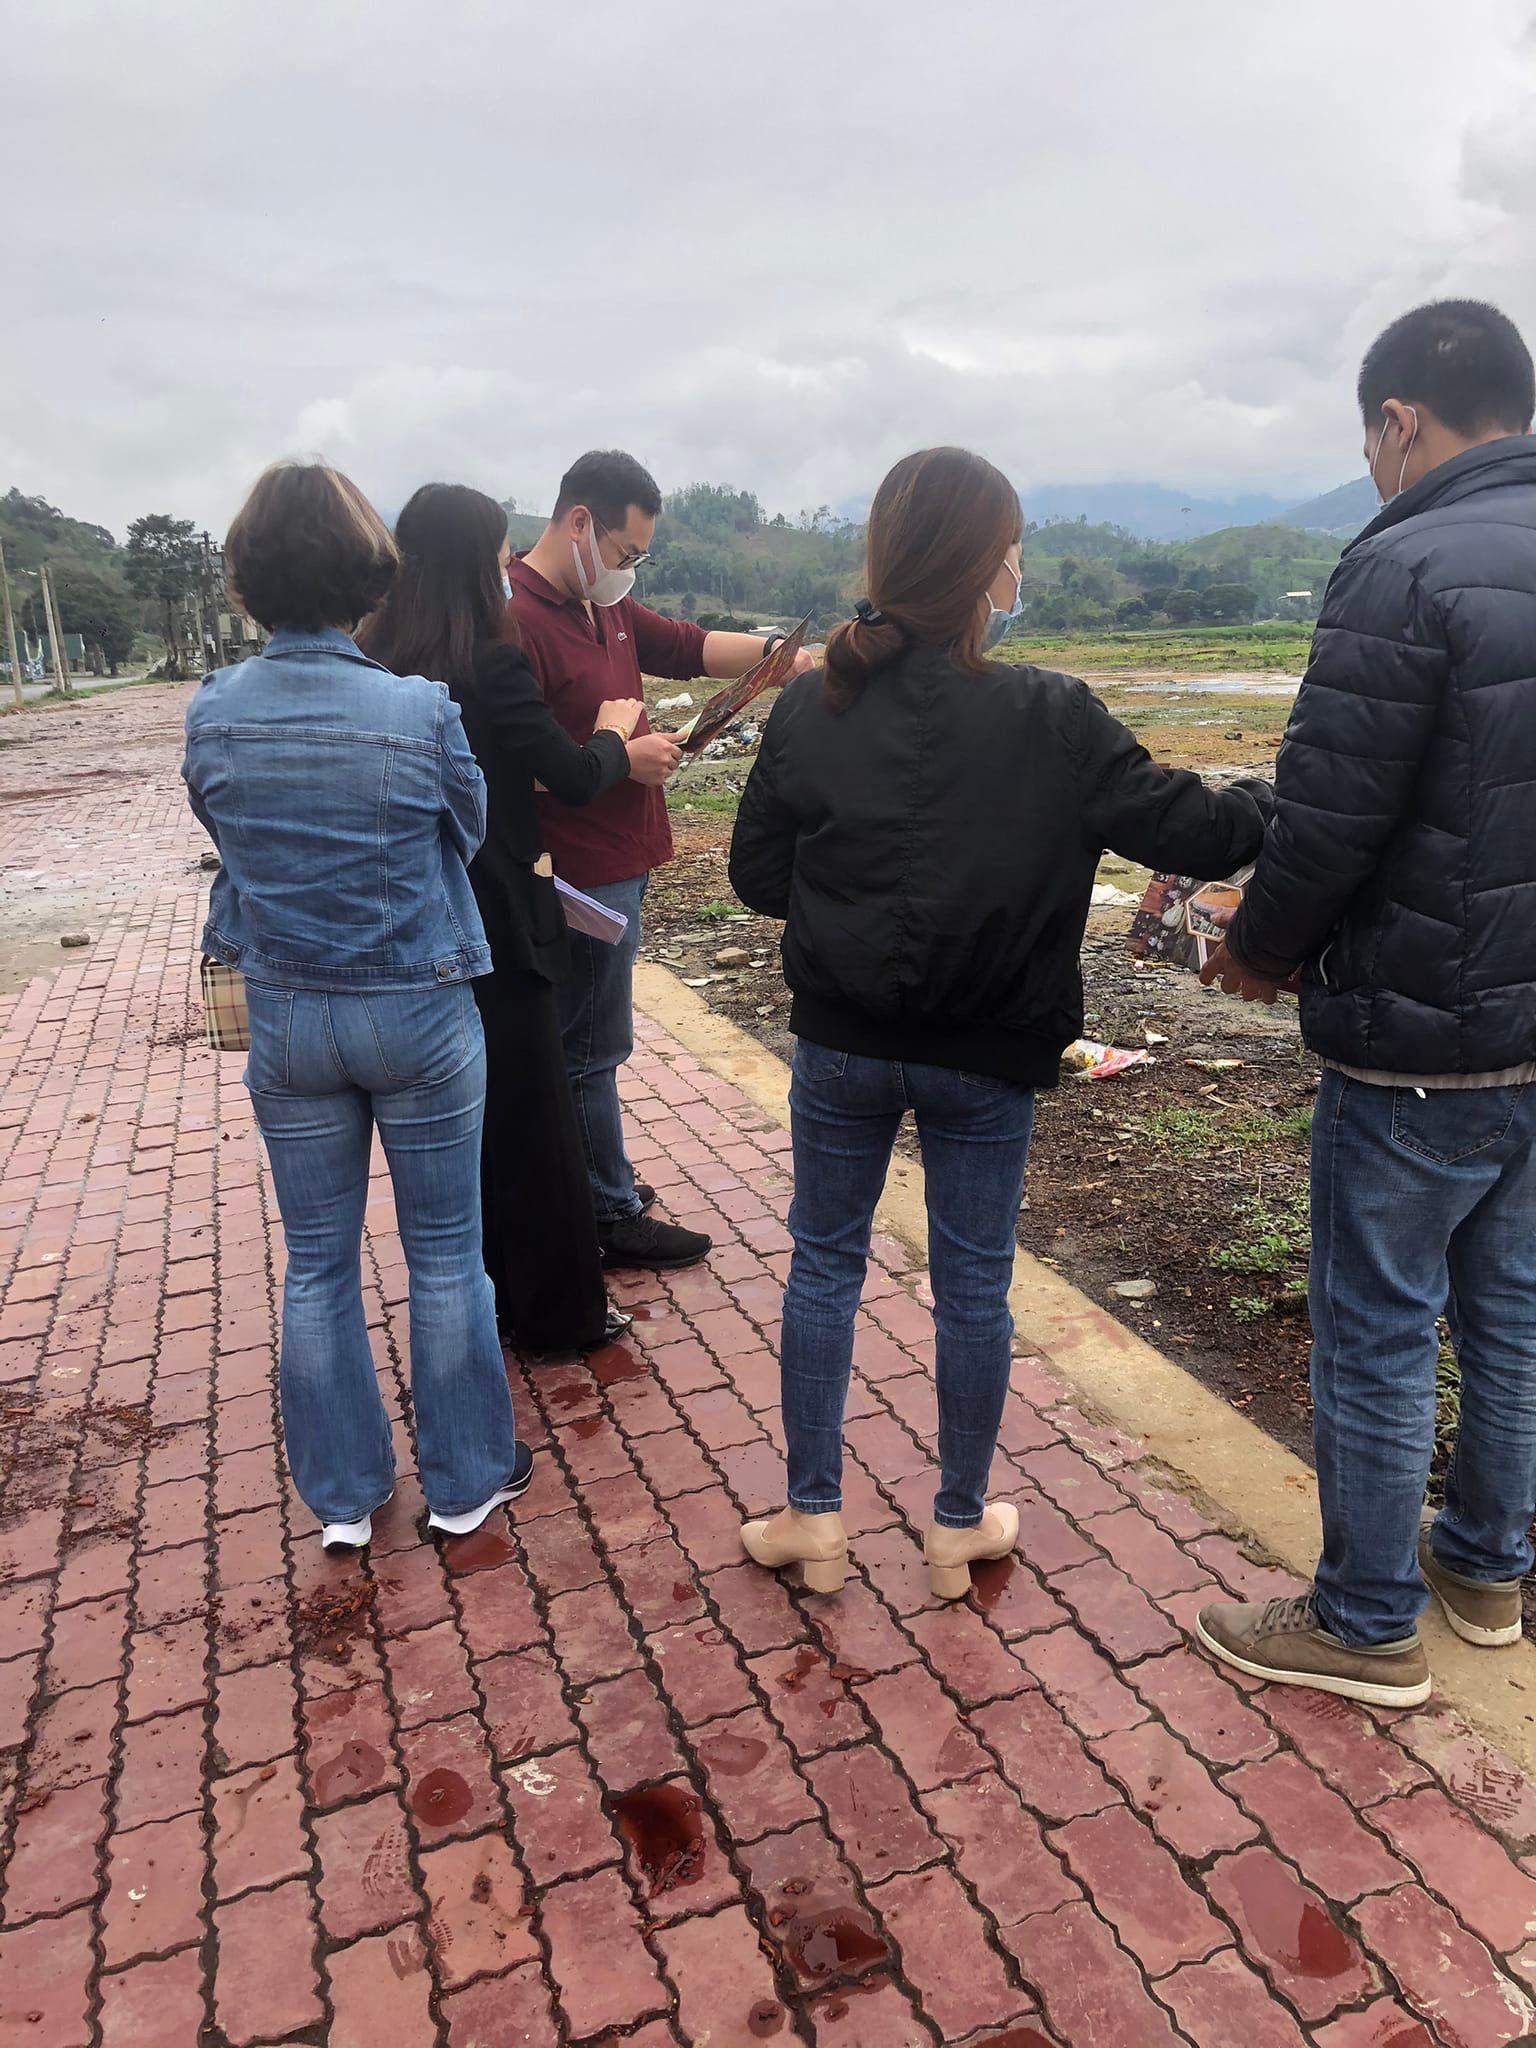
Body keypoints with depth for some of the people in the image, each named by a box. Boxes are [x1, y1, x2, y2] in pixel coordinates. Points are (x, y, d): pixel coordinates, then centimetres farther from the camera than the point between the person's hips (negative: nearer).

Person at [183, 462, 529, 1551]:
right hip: (419, 1012, -3)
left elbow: (227, 842, 7)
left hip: (285, 1014, 3)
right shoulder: (422, 710, -17)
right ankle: (466, 1480, 28)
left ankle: (344, 1493, 30)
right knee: (445, 1256, 12)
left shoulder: (213, 714, -7)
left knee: (318, 1262, 16)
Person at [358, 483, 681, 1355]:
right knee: (533, 1126, 7)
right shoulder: (491, 663, -18)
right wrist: (615, 732, 10)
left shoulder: (375, 660, 4)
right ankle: (559, 1315, 22)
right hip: (493, 925, -7)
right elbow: (575, 776, -11)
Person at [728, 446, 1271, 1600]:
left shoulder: (811, 711, -7)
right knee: (974, 1283, 14)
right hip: (985, 1059, -1)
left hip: (842, 1047, 2)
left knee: (824, 1261, 17)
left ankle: (814, 1518, 27)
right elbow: (1186, 828, -12)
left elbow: (757, 875, -2)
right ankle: (961, 1525, 31)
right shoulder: (1049, 721, -15)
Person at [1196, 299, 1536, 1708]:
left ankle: (1367, 1627, 21)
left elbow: (1328, 815, -20)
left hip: (1419, 1035, -8)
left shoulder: (1411, 565, -18)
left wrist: (1263, 949, -2)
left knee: (1376, 1327, 5)